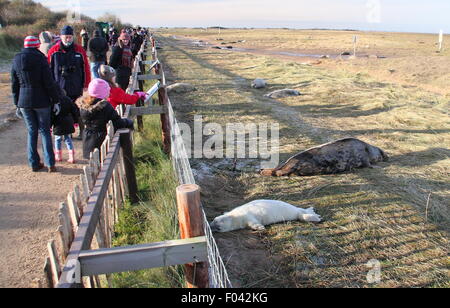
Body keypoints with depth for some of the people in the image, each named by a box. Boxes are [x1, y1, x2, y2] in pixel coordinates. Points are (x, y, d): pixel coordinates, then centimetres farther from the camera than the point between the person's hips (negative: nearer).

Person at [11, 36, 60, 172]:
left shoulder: (16, 60, 5)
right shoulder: (40, 58, -9)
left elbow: (14, 85, 9)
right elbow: (49, 82, -12)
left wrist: (17, 103, 15)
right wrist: (56, 99, -4)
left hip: (24, 101, 4)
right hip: (41, 101, -3)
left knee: (31, 132, 12)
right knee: (44, 131, 4)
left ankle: (34, 163, 15)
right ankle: (50, 164, 2)